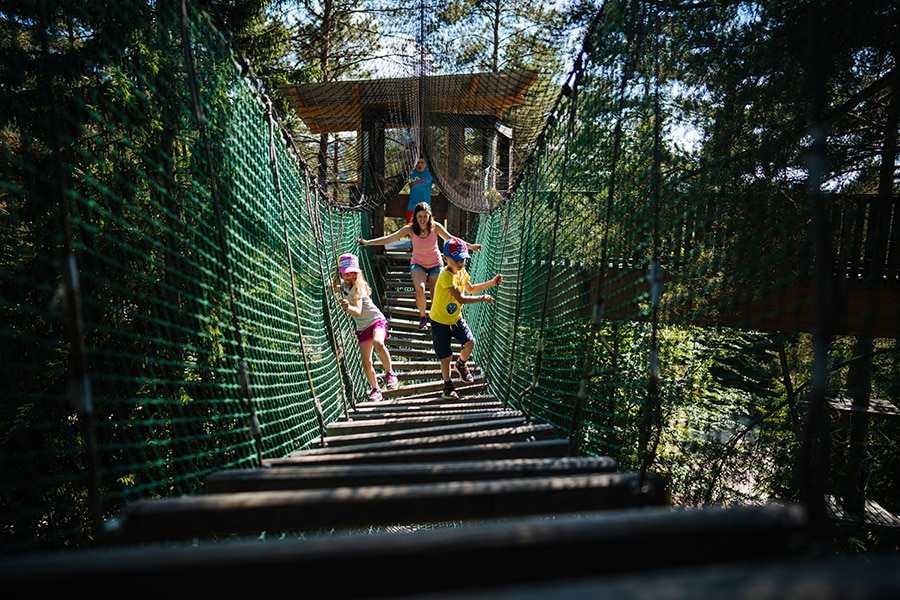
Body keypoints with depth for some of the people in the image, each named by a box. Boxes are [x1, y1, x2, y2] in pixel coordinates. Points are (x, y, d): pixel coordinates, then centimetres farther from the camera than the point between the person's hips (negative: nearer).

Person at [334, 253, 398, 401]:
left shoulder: (358, 286, -17)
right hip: (362, 327, 7)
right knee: (366, 361, -1)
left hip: (376, 320, -7)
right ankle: (375, 389, 15)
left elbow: (357, 311, -30)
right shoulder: (343, 285, 4)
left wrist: (348, 307, -48)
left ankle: (390, 373, -20)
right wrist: (333, 287, 15)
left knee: (378, 343, -38)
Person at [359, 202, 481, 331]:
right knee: (419, 289, -28)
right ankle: (422, 317, -2)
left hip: (435, 264, 1)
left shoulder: (435, 227, -16)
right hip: (418, 264, -1)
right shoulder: (410, 229, -18)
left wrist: (470, 246, -12)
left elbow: (451, 239, -6)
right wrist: (367, 242, -26)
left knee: (436, 296, 6)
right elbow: (388, 239, -20)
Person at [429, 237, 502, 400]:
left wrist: (491, 282, 9)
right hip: (440, 321, -7)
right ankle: (448, 386, 21)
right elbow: (461, 299, -31)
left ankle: (461, 365, 24)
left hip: (456, 318, 7)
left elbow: (470, 289, 17)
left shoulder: (462, 271, 0)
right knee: (446, 356, 0)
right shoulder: (446, 276, -28)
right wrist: (482, 298, -26)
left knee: (470, 342, -8)